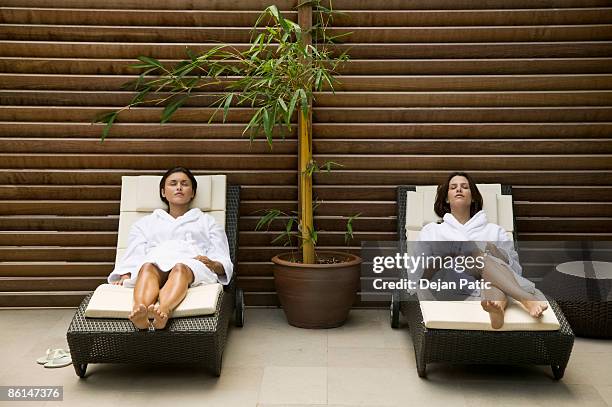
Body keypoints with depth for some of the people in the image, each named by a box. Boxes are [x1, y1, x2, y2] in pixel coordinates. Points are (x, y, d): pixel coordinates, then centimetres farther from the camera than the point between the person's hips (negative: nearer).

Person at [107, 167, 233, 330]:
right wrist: (125, 277, -3)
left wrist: (214, 264, -5)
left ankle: (163, 311, -67)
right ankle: (139, 311, -66)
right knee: (148, 267, -38)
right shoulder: (145, 223, 35)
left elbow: (225, 263, 19)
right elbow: (133, 256, 19)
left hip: (192, 263, -1)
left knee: (180, 268, -39)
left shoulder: (207, 221, 32)